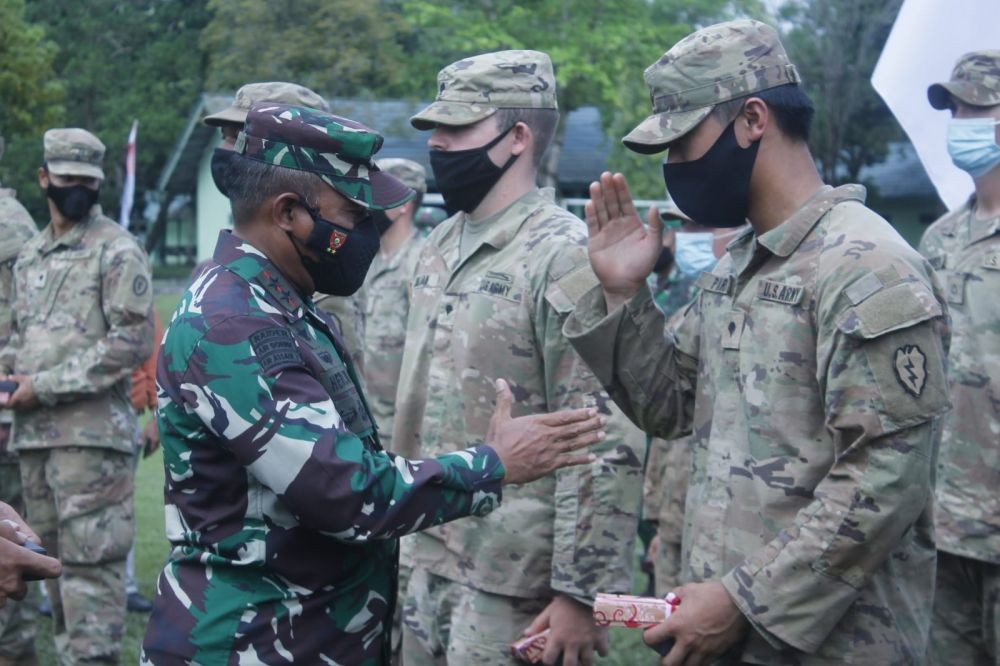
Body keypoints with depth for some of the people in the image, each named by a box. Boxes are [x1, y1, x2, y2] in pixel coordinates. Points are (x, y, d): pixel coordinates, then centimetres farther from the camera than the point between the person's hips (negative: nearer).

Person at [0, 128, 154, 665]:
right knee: (53, 560, 13)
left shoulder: (117, 251, -5)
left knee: (89, 562, -8)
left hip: (92, 433, -7)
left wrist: (45, 386, -14)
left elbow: (133, 341, -13)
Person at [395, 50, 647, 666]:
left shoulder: (565, 256, -15)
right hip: (430, 567, 7)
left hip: (514, 587, -7)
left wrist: (582, 593, -20)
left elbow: (608, 441, -19)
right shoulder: (439, 248, 10)